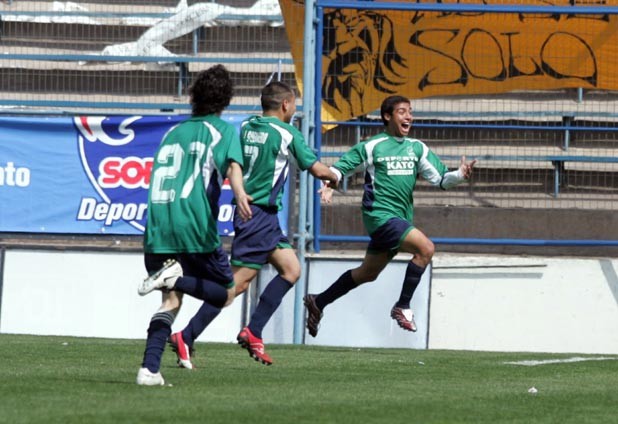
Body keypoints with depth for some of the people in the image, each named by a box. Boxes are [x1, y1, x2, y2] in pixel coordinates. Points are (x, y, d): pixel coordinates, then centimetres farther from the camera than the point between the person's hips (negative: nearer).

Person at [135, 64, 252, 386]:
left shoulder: (174, 132, 23)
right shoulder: (222, 130, 7)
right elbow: (232, 166, -13)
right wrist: (239, 194, -32)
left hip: (157, 227, 5)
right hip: (195, 227, -5)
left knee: (171, 299, 10)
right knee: (226, 293, 10)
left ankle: (149, 368, -9)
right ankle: (177, 277, -18)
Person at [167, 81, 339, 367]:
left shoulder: (246, 128, 10)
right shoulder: (286, 133, -9)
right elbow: (317, 169, -3)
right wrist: (335, 177, 17)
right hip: (259, 215, -9)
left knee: (291, 269, 10)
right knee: (238, 282, -9)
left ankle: (252, 332, 4)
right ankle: (186, 337, -10)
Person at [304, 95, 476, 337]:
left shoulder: (417, 148, 11)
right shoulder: (372, 146, -4)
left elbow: (440, 179, 6)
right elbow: (341, 166, 2)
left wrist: (460, 175, -13)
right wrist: (329, 185, -17)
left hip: (400, 220, 7)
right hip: (380, 215, -7)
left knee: (368, 273, 18)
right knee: (425, 247, -24)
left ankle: (318, 302, 34)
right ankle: (402, 307, -16)